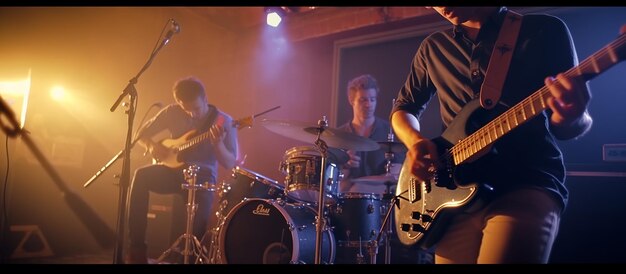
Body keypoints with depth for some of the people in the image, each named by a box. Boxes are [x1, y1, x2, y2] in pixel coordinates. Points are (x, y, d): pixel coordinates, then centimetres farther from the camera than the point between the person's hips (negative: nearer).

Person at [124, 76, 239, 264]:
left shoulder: (224, 122, -8)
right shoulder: (172, 112, 0)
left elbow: (230, 164, -13)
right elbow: (142, 134, 10)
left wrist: (218, 144, -33)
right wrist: (152, 146, -13)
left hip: (201, 174, -3)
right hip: (171, 169, 3)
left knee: (204, 198, -36)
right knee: (141, 175, -27)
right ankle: (136, 250, -20)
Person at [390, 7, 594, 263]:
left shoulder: (545, 30, 4)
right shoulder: (433, 47, 13)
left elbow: (579, 123, 3)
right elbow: (402, 107, 21)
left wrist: (570, 118, -22)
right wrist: (415, 141, -2)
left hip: (529, 184, -3)